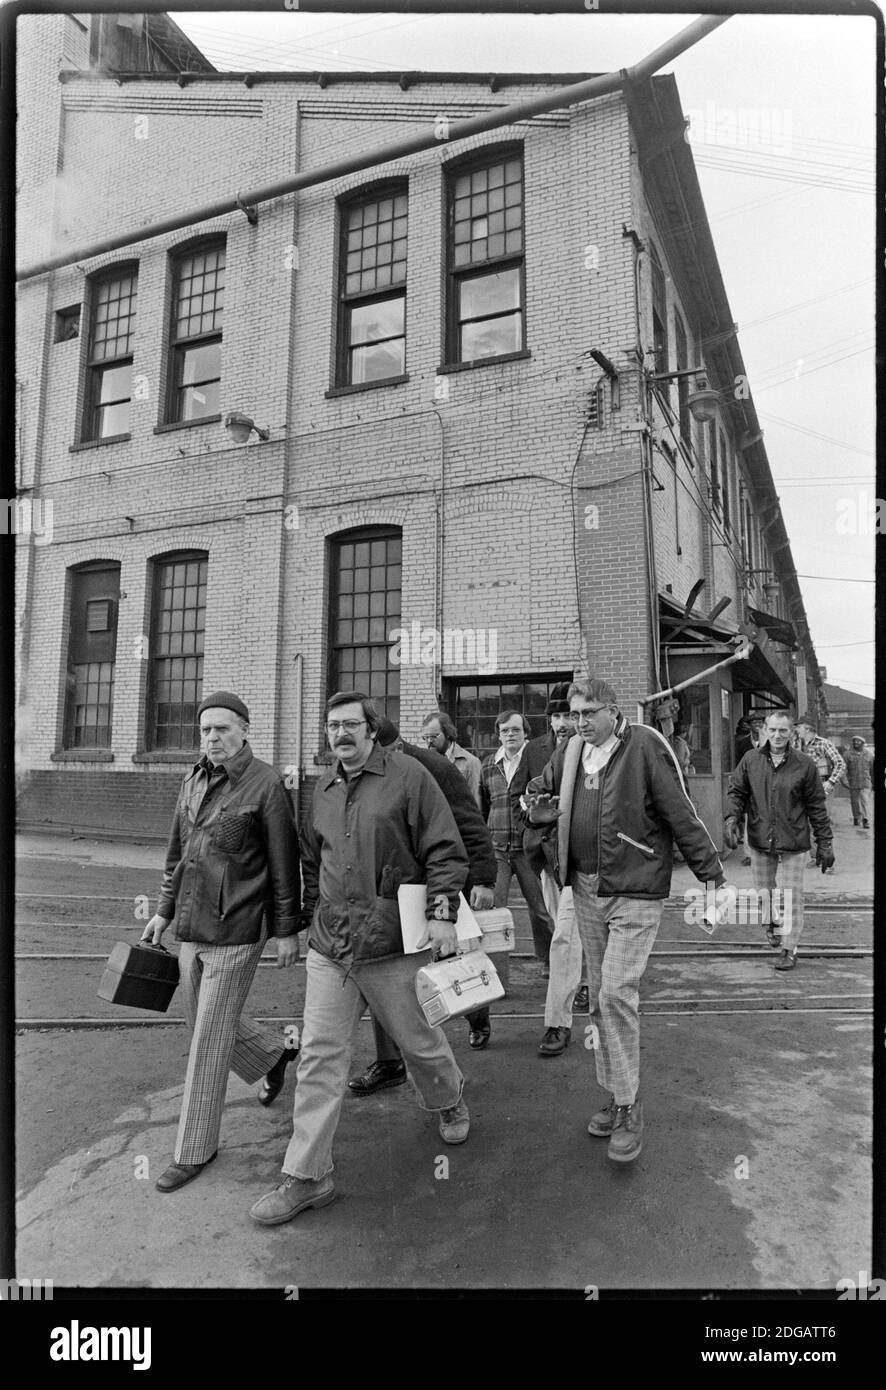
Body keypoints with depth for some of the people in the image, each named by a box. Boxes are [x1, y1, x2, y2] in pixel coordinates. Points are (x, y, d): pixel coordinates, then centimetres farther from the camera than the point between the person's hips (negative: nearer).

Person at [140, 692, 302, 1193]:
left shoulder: (265, 784, -13)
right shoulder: (194, 782, 8)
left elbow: (285, 863, -11)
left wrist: (288, 930, -9)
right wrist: (165, 911, 18)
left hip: (236, 933, -7)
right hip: (192, 929, 7)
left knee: (211, 1039, 2)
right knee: (205, 1021, 20)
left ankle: (196, 1149, 20)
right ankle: (273, 1057, 47)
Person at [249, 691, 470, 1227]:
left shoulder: (409, 776, -8)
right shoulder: (324, 789, 9)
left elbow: (445, 851, -9)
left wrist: (443, 913, -16)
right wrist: (308, 917, 21)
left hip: (394, 946, -4)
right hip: (329, 948, 4)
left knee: (420, 1041, 16)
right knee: (320, 1057, 5)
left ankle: (451, 1102, 47)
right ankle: (307, 1176, 18)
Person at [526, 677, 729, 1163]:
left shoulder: (646, 747, -13)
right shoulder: (568, 754, 4)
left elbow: (681, 815, -10)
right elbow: (544, 797, 20)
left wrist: (713, 874, -7)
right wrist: (540, 810, -4)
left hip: (635, 891, -6)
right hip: (586, 890, 6)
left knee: (617, 993, -11)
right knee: (599, 998, 14)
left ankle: (628, 1108, 7)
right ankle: (615, 1095, 31)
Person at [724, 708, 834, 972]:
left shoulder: (804, 764, -5)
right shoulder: (751, 760, -1)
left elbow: (816, 806, 0)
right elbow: (736, 791, 5)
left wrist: (824, 843, 1)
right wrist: (732, 818, -13)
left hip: (793, 843, -2)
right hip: (760, 842, 2)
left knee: (791, 897, 1)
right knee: (764, 891, 16)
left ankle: (789, 949, 14)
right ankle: (774, 923, 45)